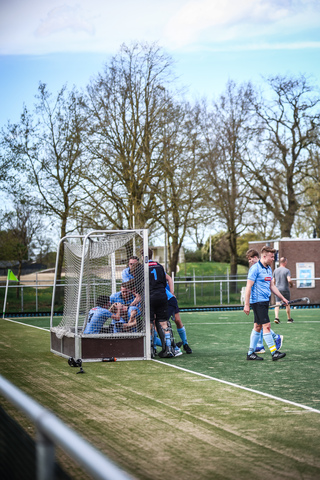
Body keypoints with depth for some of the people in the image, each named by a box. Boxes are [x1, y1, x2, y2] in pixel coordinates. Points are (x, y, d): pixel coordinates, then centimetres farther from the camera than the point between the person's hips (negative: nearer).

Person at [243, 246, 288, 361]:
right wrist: (247, 305, -17)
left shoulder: (268, 268, 15)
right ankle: (274, 352, -10)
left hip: (265, 301, 9)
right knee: (266, 326, -11)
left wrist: (282, 298, 22)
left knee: (258, 327, 10)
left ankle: (250, 353, 16)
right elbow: (249, 286, -14)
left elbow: (272, 286, 24)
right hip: (257, 301, -9)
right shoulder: (255, 268, -12)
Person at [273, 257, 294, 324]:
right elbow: (289, 280, -22)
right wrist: (291, 284, -1)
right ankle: (289, 319, 21)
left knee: (277, 304, -1)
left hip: (277, 289, 3)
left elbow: (273, 281, 10)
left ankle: (276, 317, -19)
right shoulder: (287, 270, -11)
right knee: (287, 304, 10)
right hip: (285, 289, -3)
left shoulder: (275, 270, 5)